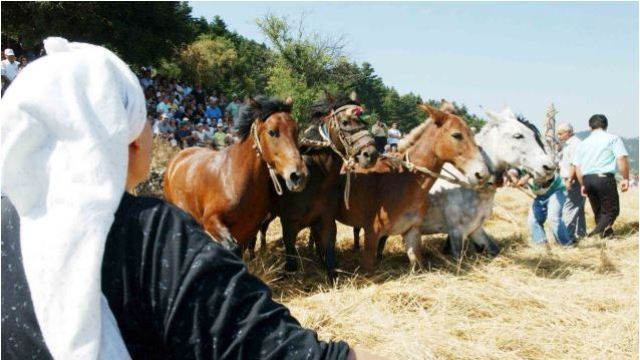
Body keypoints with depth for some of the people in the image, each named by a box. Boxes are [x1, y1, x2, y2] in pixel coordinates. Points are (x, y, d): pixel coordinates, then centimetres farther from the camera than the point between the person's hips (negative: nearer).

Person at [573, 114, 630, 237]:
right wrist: (625, 178, -5)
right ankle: (597, 232, -18)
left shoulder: (583, 143, 16)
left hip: (587, 179, 5)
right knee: (611, 210, 0)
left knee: (598, 211, 16)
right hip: (604, 178, -5)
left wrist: (583, 184, 18)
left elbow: (577, 166, 12)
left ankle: (607, 233, 19)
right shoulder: (612, 138, 2)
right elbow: (621, 158, -10)